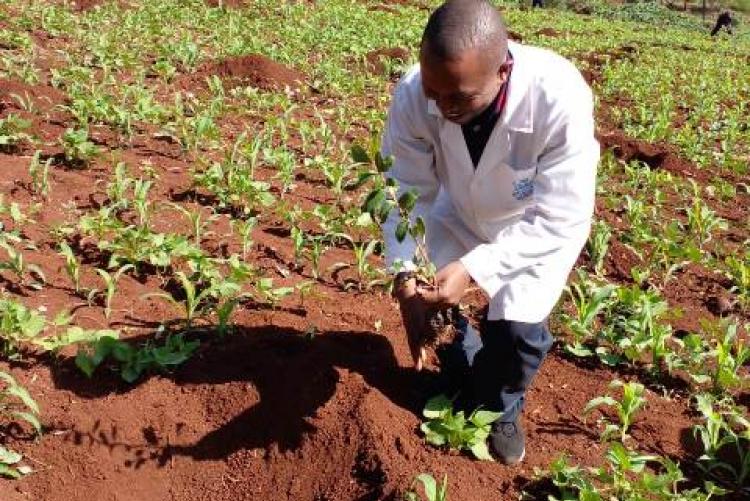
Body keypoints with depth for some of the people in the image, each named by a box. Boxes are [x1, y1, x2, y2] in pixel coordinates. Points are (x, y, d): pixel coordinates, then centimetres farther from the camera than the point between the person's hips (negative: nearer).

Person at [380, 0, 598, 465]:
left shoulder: (560, 100, -40)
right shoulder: (413, 96, -31)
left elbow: (561, 221, -34)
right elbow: (407, 193, -20)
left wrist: (473, 268, -44)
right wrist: (405, 275, -34)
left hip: (543, 221, -3)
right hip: (461, 212, 3)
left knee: (517, 327, -15)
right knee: (428, 297, -4)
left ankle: (503, 407, 20)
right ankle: (465, 385, 30)